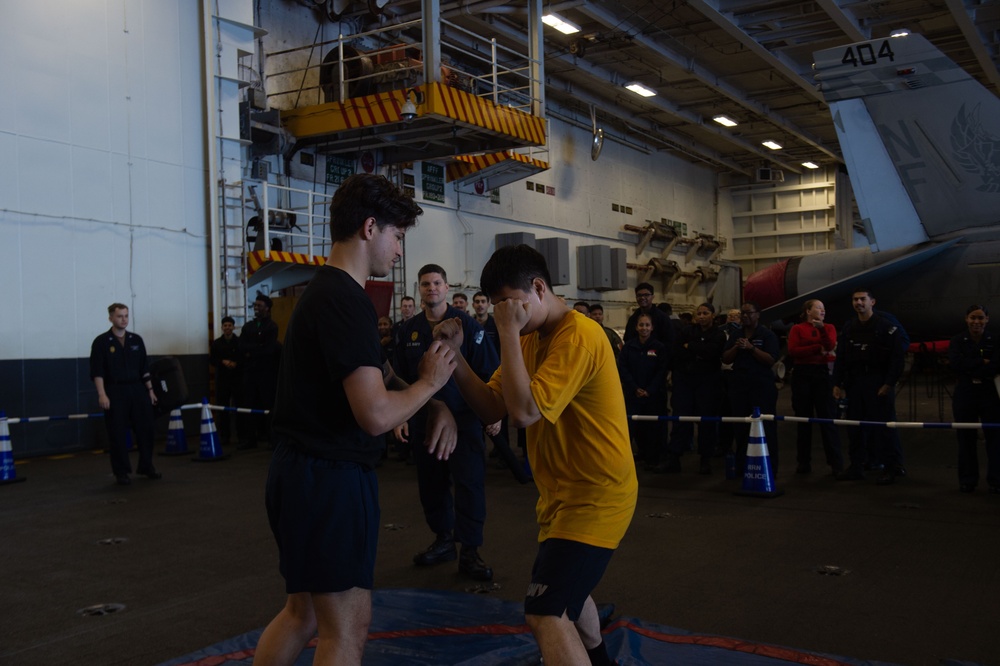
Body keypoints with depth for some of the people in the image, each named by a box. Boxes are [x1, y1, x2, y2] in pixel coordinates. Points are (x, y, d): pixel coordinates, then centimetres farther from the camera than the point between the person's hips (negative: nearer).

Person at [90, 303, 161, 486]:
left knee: (145, 430, 5)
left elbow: (145, 368, 12)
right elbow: (97, 372, -9)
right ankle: (121, 472, 10)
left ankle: (146, 467, 19)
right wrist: (102, 394, -17)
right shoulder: (102, 342, -5)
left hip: (138, 390, 4)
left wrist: (150, 390, 9)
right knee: (118, 434, 0)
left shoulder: (136, 340, 9)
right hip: (115, 392, -4)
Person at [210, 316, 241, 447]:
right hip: (222, 378, 2)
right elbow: (212, 360, 7)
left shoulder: (240, 341, 2)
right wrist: (223, 362, -9)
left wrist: (235, 364, -14)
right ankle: (224, 436, 7)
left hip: (237, 378, -2)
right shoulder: (216, 343, 10)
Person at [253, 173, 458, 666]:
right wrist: (430, 382, -9)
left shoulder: (324, 292, 13)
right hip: (331, 478, -10)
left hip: (301, 474, 10)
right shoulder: (344, 301, -20)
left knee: (303, 612, 22)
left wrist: (437, 405, 4)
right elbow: (376, 414, -27)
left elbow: (378, 374, 19)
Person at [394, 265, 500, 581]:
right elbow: (401, 377, 11)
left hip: (463, 418, -4)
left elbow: (488, 371, -6)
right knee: (431, 483, 10)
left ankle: (469, 551, 5)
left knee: (469, 483, -4)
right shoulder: (409, 330, 7)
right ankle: (443, 540, 27)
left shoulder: (466, 324, -5)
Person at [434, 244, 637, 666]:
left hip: (596, 498, -10)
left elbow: (525, 412, -32)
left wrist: (508, 332, -26)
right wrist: (454, 355, -13)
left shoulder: (578, 337, -23)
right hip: (564, 494, 10)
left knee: (546, 614, -17)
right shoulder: (531, 338, 6)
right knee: (566, 591, 29)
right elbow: (492, 408, -1)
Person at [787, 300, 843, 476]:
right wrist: (818, 348, -9)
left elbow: (830, 346, -8)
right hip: (802, 375, 0)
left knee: (827, 418, -4)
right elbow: (792, 351, -9)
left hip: (823, 374, 1)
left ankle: (837, 463, -2)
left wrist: (822, 328, -22)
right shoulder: (797, 329, 4)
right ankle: (804, 462, 13)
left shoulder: (829, 328, 10)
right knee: (803, 419, 5)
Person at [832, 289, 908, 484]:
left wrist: (889, 383, -14)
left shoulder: (887, 324, -5)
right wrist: (838, 383, 7)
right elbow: (840, 357, 14)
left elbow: (899, 354, -9)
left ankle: (891, 467, 4)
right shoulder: (848, 327, 11)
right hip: (855, 383, 5)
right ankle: (856, 466, 17)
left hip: (880, 383, -5)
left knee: (884, 425, -5)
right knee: (856, 425, 8)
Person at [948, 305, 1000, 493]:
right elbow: (955, 363, -13)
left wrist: (969, 368, -16)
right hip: (965, 393, 1)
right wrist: (982, 362, -16)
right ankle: (967, 481, 15)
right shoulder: (958, 341, 3)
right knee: (966, 438, 6)